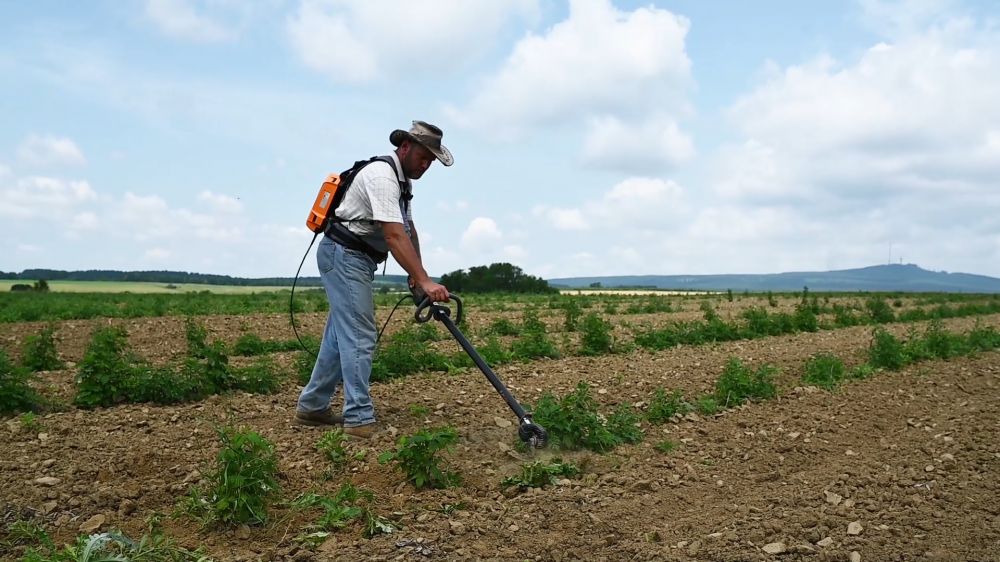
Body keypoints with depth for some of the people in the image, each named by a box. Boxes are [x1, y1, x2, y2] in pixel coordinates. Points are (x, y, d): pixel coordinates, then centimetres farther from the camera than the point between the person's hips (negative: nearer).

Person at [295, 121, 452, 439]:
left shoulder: (401, 180, 13)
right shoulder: (382, 176, -20)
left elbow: (408, 230, 16)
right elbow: (395, 236, -31)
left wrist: (416, 275, 5)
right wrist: (425, 281, -36)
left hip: (356, 260, 11)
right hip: (345, 256, -11)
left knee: (341, 335, 13)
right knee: (359, 338, -12)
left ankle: (312, 407, 21)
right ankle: (359, 420, -9)